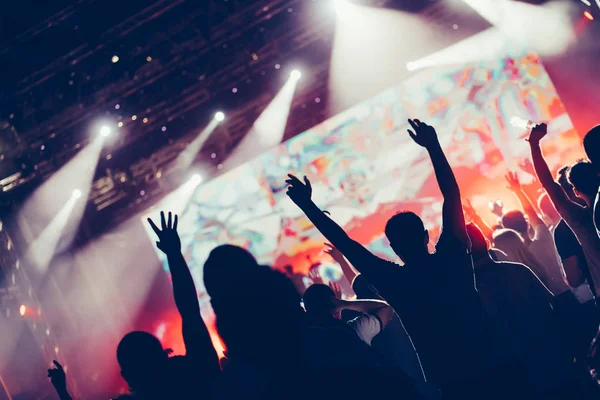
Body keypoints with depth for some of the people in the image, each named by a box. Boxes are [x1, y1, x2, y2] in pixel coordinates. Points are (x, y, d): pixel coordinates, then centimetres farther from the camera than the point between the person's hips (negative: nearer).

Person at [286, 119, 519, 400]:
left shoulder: (393, 281, -10)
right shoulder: (451, 258, -7)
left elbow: (345, 243, -6)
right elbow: (452, 197, -4)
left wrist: (308, 206, 0)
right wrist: (433, 147, -1)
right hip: (491, 375, 1)